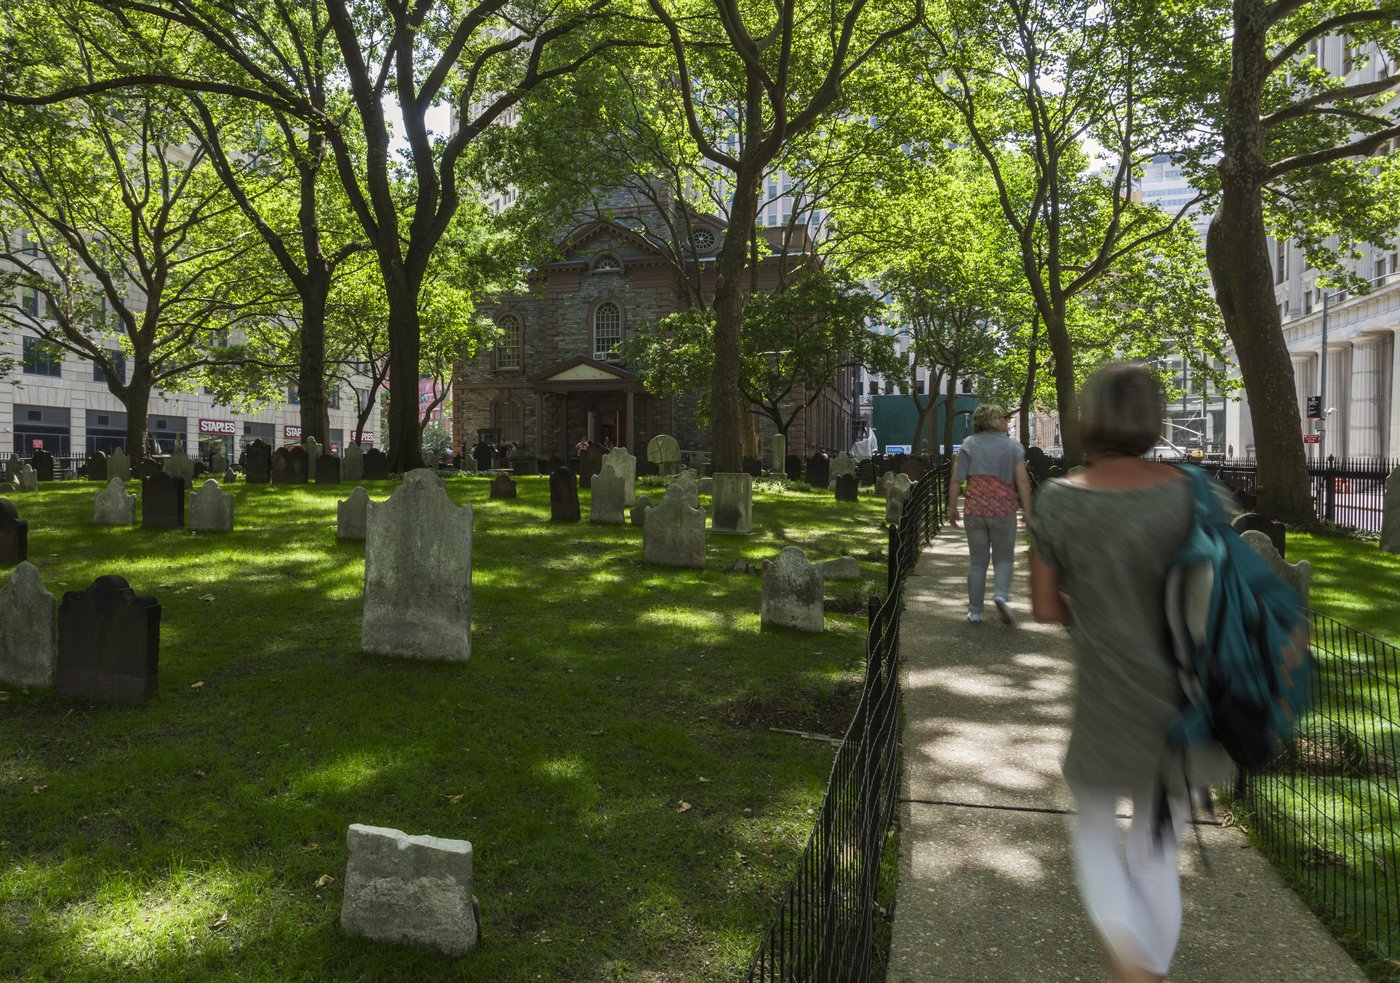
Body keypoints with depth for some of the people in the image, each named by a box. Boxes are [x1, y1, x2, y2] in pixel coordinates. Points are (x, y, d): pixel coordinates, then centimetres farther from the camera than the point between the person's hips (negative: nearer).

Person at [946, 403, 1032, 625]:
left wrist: (952, 508, 4)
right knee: (1004, 559, 12)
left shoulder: (968, 445, 4)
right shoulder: (1013, 446, 0)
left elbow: (956, 480, -2)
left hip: (974, 512, 2)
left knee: (977, 562, 10)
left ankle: (975, 611, 13)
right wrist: (1027, 510, -4)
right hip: (1003, 512, -2)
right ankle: (1001, 595, -13)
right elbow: (1022, 480, -7)